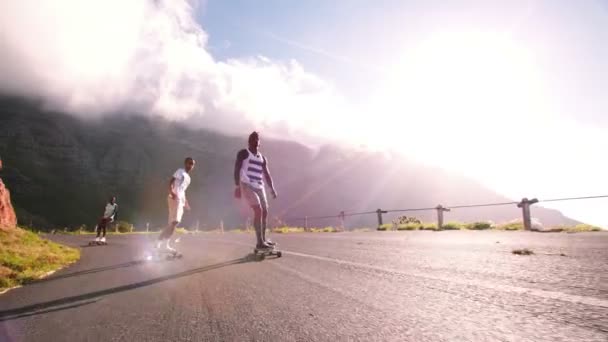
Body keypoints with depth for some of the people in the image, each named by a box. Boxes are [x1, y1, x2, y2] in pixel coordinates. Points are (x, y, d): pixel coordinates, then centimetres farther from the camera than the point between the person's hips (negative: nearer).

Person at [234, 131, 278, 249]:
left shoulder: (262, 158, 19)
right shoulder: (243, 153, 0)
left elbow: (267, 174, 15)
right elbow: (237, 169, -9)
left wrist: (272, 188, 2)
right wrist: (237, 186, -20)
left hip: (259, 187, 7)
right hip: (247, 185, -7)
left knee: (265, 212, 7)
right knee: (258, 210, -19)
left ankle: (263, 239, 22)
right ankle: (260, 242, -17)